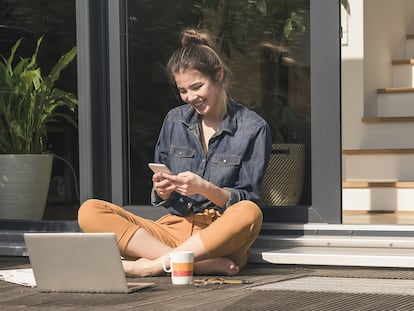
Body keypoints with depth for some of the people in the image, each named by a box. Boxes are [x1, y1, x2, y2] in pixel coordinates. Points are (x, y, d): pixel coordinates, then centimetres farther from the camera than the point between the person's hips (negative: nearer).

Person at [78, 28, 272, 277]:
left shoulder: (253, 128, 2)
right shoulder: (175, 121, 14)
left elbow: (247, 202, -2)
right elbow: (163, 199, 16)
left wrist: (205, 188, -19)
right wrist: (162, 190, -8)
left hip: (221, 235, -3)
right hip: (174, 228, 4)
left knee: (250, 214, -38)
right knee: (90, 211, -18)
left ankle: (151, 265, -31)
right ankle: (203, 264, -31)